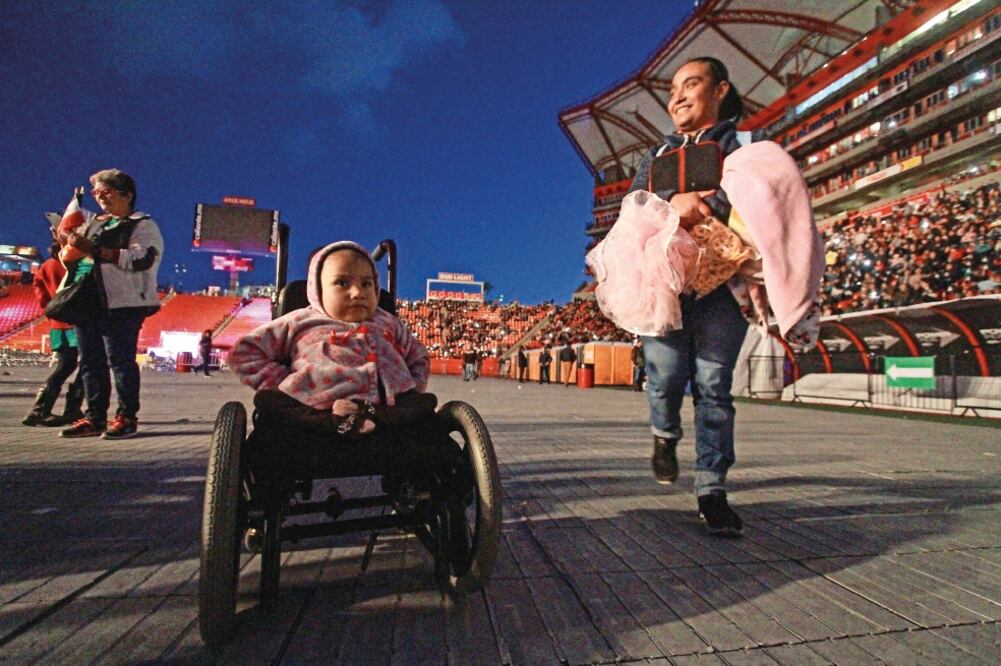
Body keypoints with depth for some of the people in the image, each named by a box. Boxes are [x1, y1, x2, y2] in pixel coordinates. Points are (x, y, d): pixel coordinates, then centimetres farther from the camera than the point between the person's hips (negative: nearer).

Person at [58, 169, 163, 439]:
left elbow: (140, 259, -17)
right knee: (90, 362, 9)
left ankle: (127, 417, 0)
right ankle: (95, 418, 16)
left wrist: (95, 249, -20)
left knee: (120, 361, -7)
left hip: (120, 305, -8)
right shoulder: (91, 222, 24)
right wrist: (69, 243, 7)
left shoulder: (143, 225, -1)